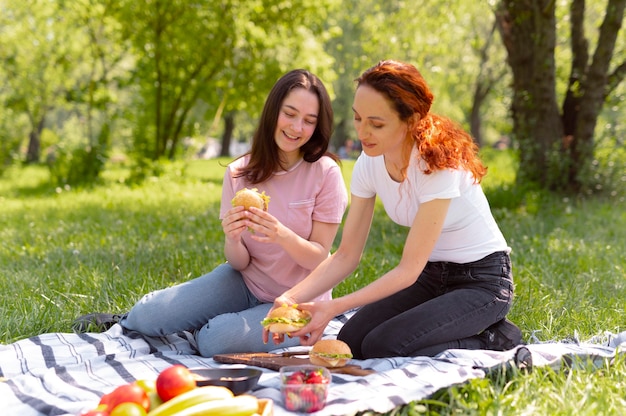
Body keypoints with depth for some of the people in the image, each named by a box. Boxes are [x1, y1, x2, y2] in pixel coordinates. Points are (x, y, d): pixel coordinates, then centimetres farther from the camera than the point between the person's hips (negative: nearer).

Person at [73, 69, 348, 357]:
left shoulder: (325, 173, -14)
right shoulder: (239, 172, -4)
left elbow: (320, 258, -12)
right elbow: (240, 263, -5)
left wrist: (282, 235, -32)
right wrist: (233, 240, -28)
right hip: (245, 281, 3)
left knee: (215, 340, -30)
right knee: (148, 315, -16)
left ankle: (198, 330, 5)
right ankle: (127, 323, 20)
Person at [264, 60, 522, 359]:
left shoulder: (438, 163, -28)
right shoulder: (369, 165, -8)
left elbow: (408, 269, -26)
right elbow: (346, 255, -6)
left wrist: (334, 307, -34)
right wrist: (291, 298, -21)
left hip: (483, 281, -7)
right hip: (432, 276, 7)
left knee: (381, 347, -22)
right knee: (350, 341, -9)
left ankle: (495, 341, -2)